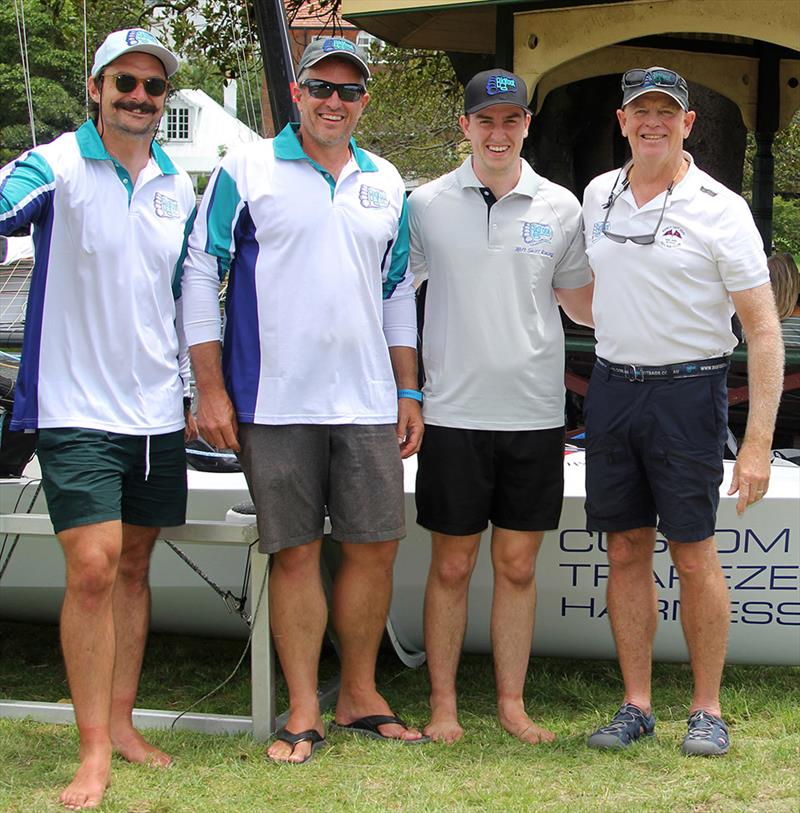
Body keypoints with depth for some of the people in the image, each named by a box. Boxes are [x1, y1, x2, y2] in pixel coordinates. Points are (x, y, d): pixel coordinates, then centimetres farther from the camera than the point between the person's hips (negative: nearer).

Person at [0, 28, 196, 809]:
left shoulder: (178, 185, 11)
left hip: (157, 413, 6)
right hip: (78, 408, -5)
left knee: (133, 567, 11)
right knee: (92, 568, -11)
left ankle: (121, 722, 21)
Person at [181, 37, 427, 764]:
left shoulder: (385, 183, 13)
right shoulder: (247, 170, -1)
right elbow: (200, 275, -2)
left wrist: (408, 392, 15)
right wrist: (211, 389, -7)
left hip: (368, 403, 4)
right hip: (275, 402, -4)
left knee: (376, 546, 6)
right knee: (296, 553, 1)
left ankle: (360, 696, 22)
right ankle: (304, 713, 12)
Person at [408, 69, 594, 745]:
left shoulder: (560, 207, 5)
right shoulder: (428, 205, 1)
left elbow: (581, 303, 14)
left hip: (535, 415, 1)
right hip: (453, 414, -1)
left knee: (518, 567, 8)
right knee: (451, 566, 5)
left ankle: (512, 702, 19)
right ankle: (443, 704, 17)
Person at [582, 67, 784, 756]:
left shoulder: (720, 209, -8)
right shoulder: (597, 196, 7)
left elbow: (764, 330, -10)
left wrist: (758, 440, -16)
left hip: (687, 390, -4)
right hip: (612, 387, 5)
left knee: (693, 555, -2)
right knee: (626, 552, 7)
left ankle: (708, 710, 10)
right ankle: (637, 705, 17)